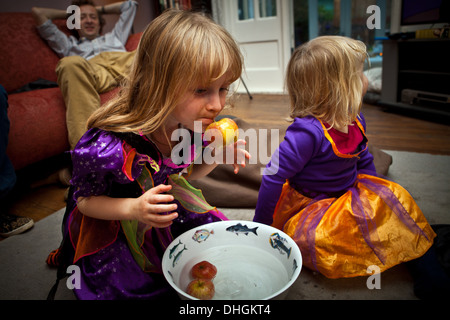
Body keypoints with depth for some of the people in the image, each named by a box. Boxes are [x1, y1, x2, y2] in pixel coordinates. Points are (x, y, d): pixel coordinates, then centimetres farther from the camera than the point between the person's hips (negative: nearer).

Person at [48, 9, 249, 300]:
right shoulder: (109, 145, -37)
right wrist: (133, 209, -36)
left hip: (168, 211, 6)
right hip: (110, 224, -5)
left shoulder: (192, 126, -19)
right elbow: (84, 200, -19)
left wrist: (217, 155, -18)